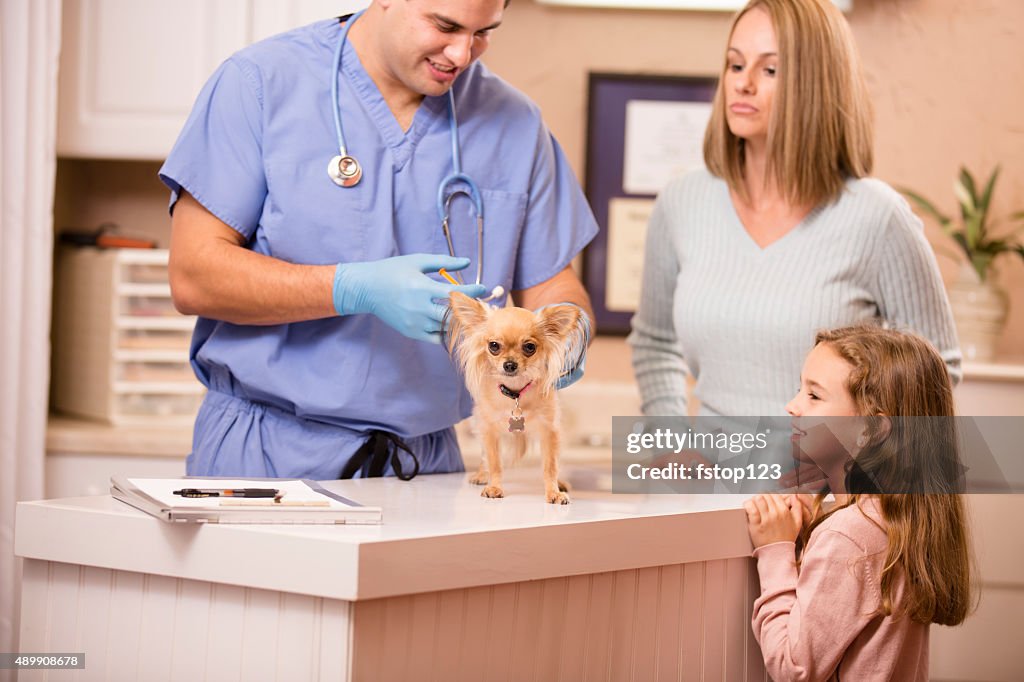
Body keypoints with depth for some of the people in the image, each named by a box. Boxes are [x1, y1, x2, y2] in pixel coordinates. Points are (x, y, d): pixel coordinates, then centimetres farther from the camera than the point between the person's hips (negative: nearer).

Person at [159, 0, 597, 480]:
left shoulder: (514, 124, 10)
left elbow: (550, 286, 16)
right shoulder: (262, 82, -2)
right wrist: (356, 289, -19)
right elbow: (193, 278, -7)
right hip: (265, 453, -4)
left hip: (425, 463, 5)